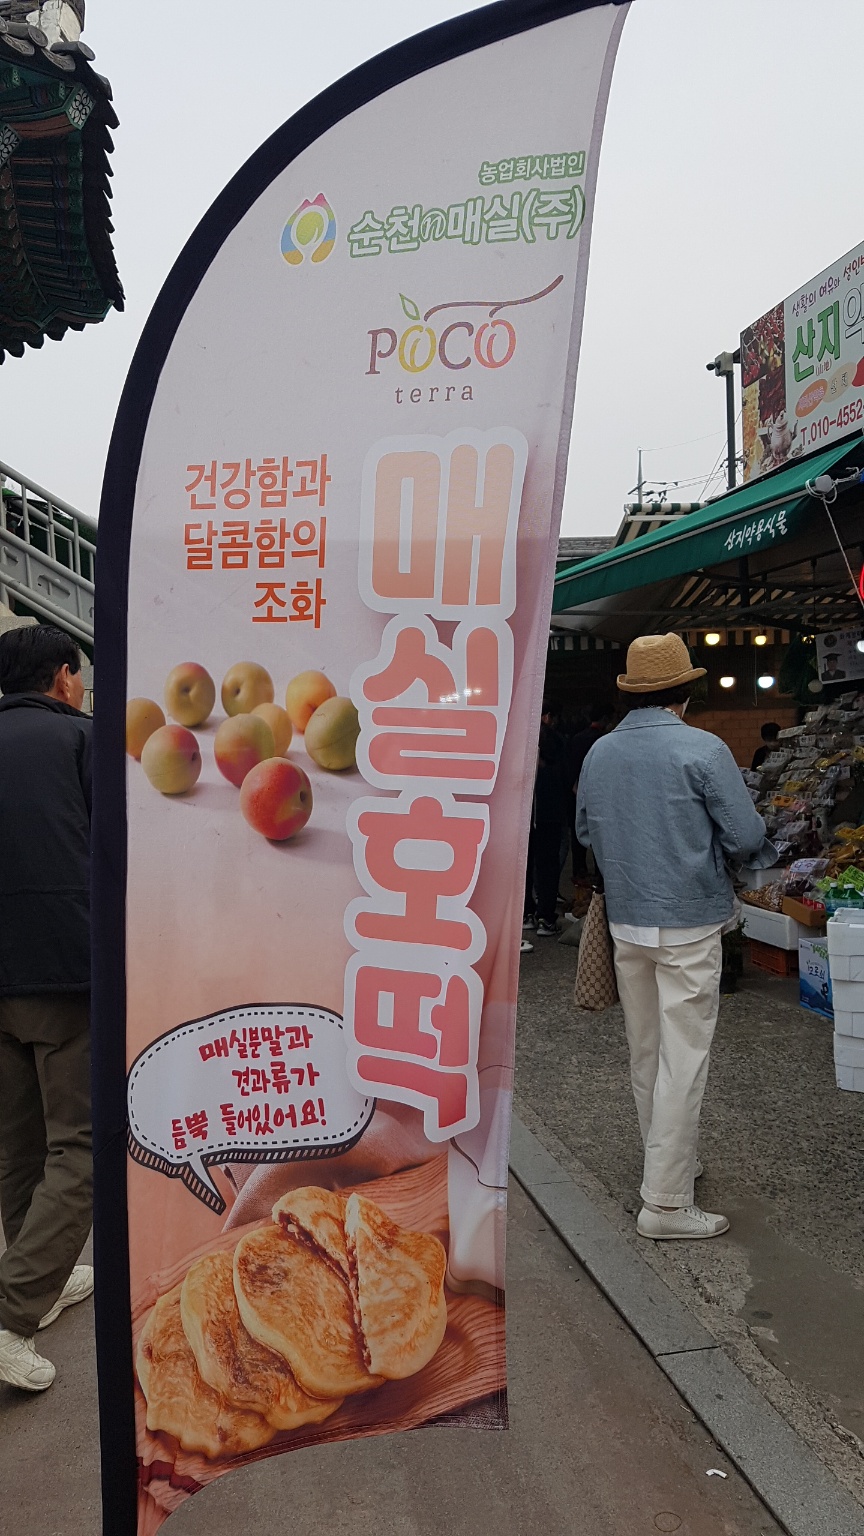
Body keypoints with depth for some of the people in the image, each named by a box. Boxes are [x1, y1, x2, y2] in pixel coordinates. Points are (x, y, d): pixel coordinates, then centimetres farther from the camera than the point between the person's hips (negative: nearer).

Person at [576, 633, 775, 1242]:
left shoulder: (599, 753, 2)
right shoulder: (704, 751, -15)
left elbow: (586, 831, 13)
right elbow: (748, 836, -12)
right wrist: (706, 846, 7)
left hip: (625, 921, 6)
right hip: (689, 923, -6)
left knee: (645, 1050, 18)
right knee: (684, 1058, 1)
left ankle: (670, 1157, 35)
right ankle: (666, 1202, 6)